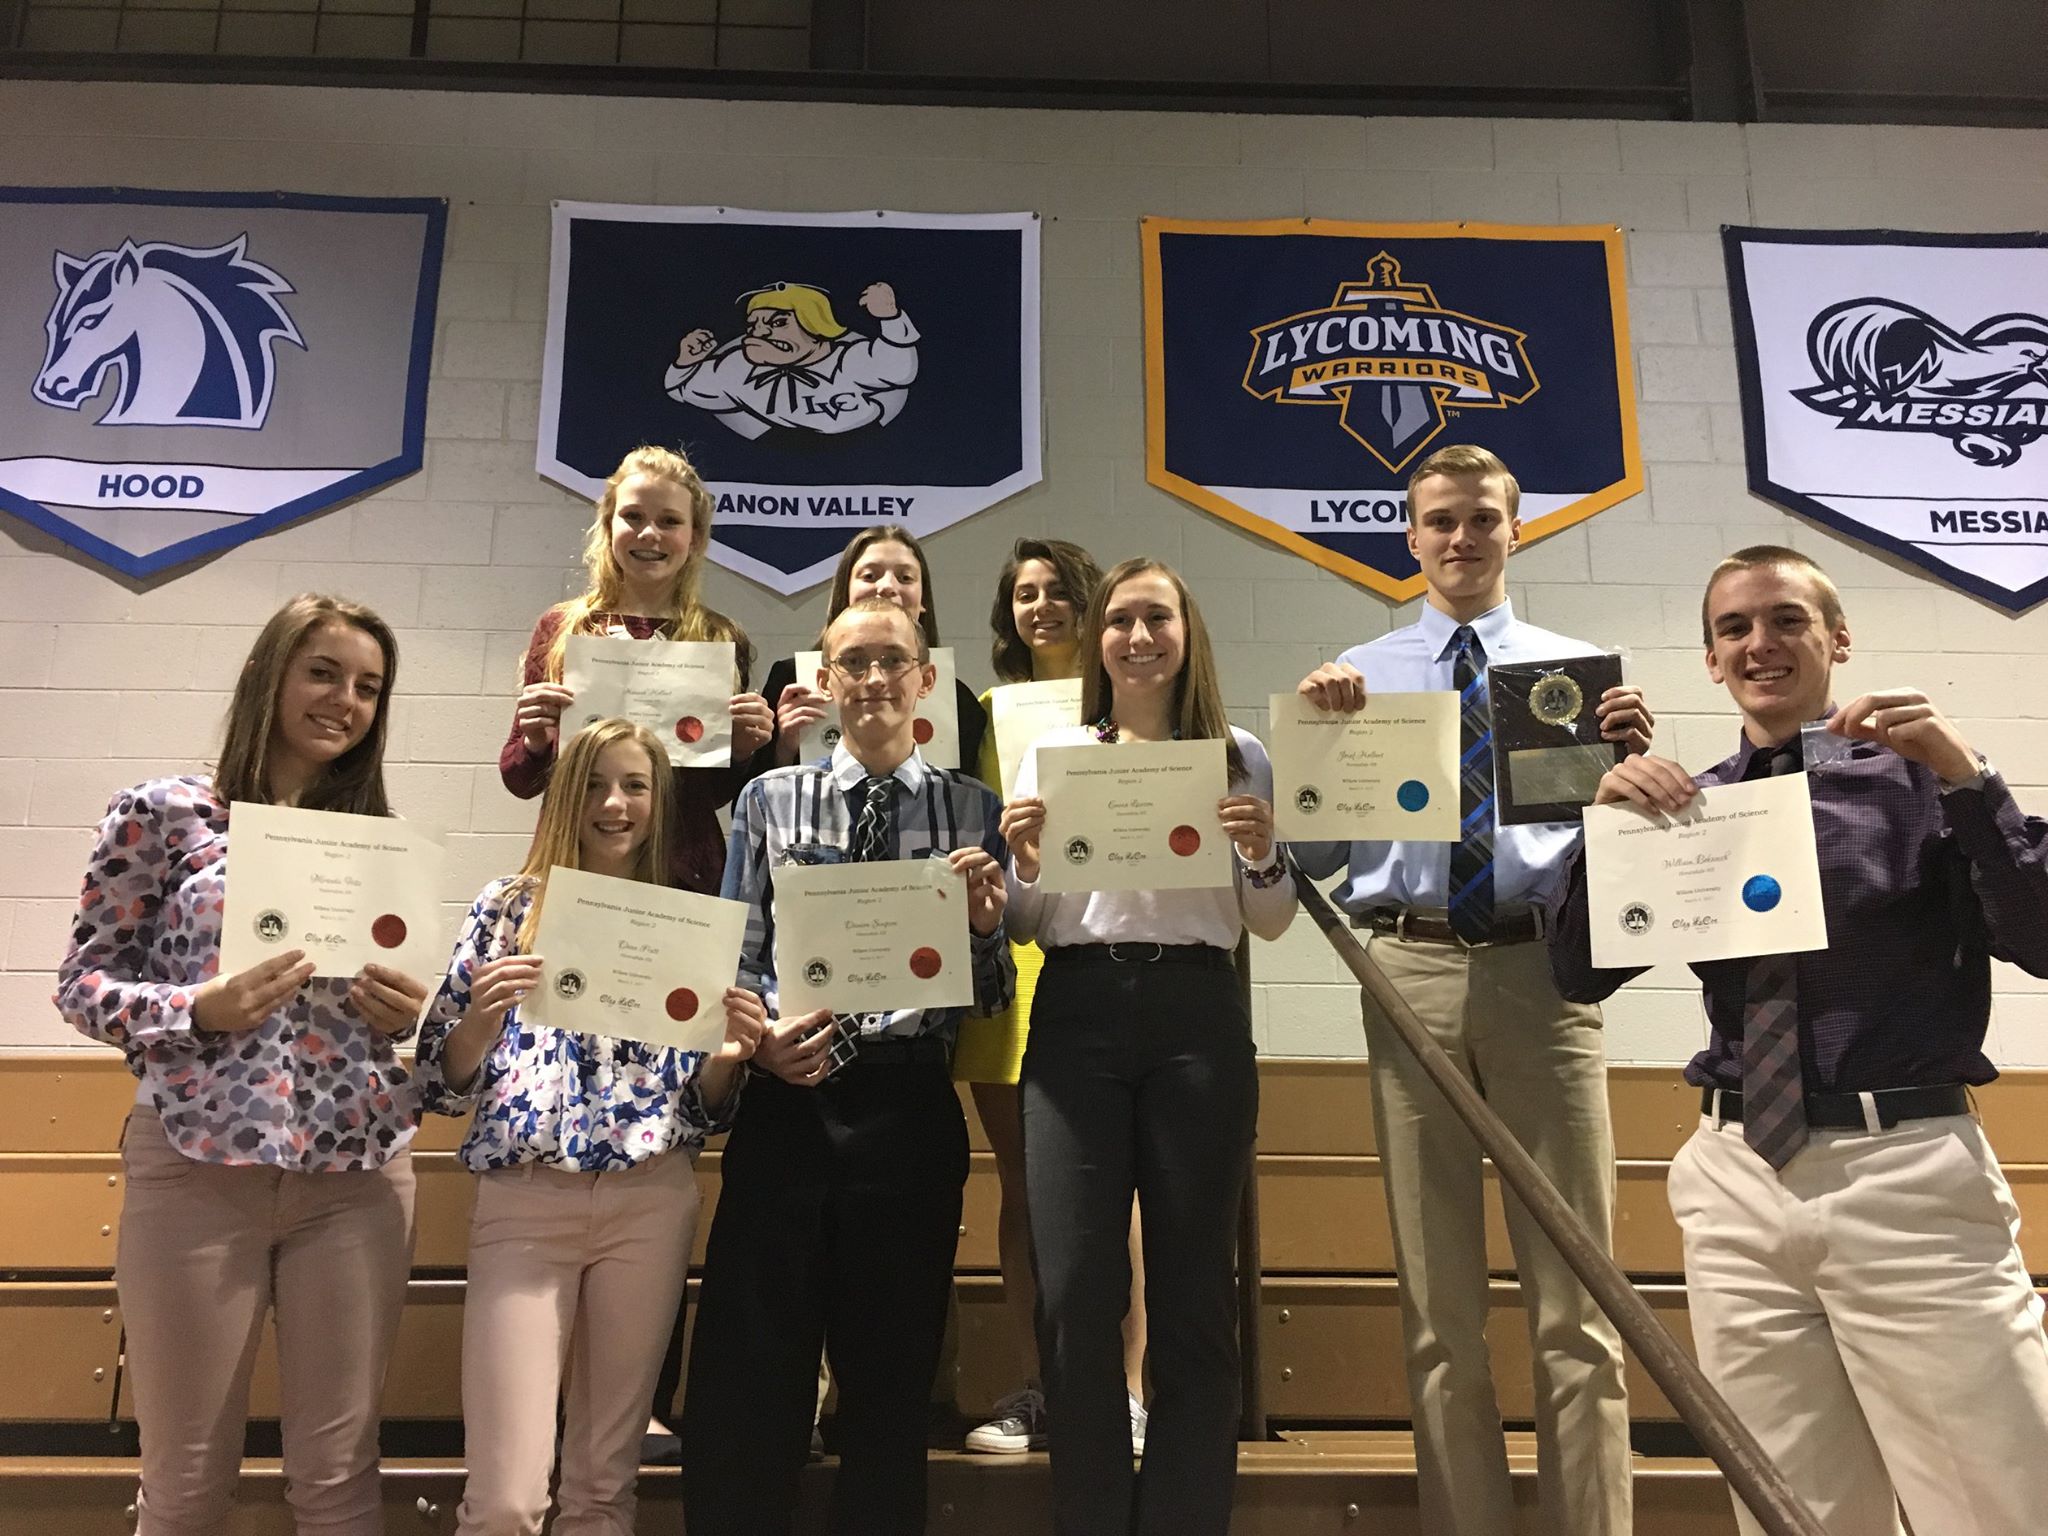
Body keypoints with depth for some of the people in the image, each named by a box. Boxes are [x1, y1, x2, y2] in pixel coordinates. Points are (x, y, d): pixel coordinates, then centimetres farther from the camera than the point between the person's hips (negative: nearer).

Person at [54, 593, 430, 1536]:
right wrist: (202, 1008, -16)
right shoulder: (163, 811, 0)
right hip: (196, 1167, -2)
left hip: (355, 1173, 2)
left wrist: (413, 1013, -8)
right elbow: (83, 984, 1)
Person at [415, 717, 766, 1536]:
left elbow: (704, 1106, 8)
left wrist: (729, 1055, -13)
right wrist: (481, 1017, -17)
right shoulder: (507, 907, 3)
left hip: (650, 1206, 2)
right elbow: (442, 1083, 2)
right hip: (524, 1203, -1)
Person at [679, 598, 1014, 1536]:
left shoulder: (972, 808, 6)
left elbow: (991, 998, 6)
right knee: (747, 1375, 4)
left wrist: (985, 924, -14)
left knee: (893, 1379, 13)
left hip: (912, 1104, 0)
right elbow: (735, 958, 7)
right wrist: (763, 1038, -12)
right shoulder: (771, 800, 9)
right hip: (787, 1098, 0)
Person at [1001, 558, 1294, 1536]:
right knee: (1073, 1292, 0)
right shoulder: (1052, 753, 10)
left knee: (1193, 1290, 5)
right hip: (1077, 1016, 0)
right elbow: (1026, 931, 10)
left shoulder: (1239, 754, 11)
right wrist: (1025, 865, -9)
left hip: (1198, 1017, 0)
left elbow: (1271, 925, 10)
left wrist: (1262, 856, -9)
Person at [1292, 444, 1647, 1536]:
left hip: (1542, 965, 0)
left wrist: (1633, 763, -12)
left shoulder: (1579, 667, 12)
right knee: (1438, 1296, 9)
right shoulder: (1356, 677, 11)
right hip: (1411, 968, 0)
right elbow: (1316, 854, 5)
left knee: (1575, 1289, 3)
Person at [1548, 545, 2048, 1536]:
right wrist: (1606, 820, -6)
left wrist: (1967, 779, -17)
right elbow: (1579, 975, 7)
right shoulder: (1682, 809, 10)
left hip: (1908, 1177, -3)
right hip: (1737, 1184, 3)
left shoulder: (1916, 780, 2)